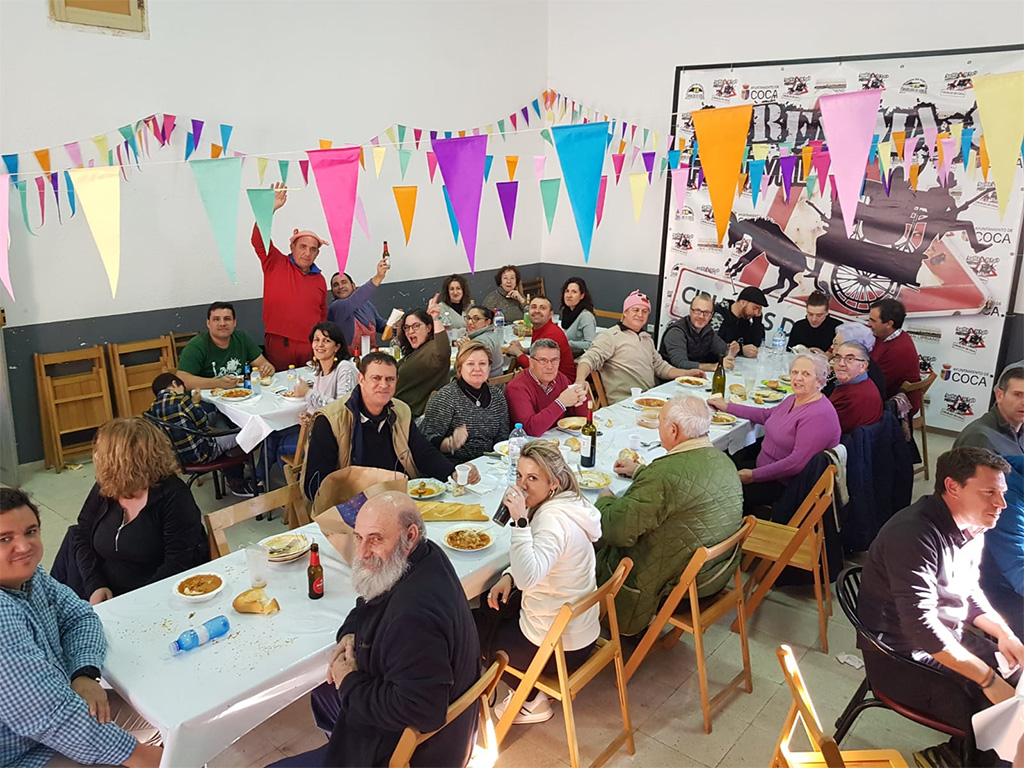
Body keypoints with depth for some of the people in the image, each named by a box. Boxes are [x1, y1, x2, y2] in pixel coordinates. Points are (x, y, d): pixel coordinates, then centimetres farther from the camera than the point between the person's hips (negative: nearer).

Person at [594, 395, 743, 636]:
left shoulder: (666, 473, -29)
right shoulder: (722, 460, 0)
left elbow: (618, 530, -25)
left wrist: (605, 500, -5)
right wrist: (640, 471, 27)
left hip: (678, 583, -9)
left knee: (596, 549, 9)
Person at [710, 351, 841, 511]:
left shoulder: (819, 415, -25)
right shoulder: (796, 399, 4)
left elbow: (798, 462, -28)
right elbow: (767, 415, 22)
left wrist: (754, 475, -23)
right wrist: (727, 407, 20)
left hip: (784, 484, -10)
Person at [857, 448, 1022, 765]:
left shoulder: (971, 527, 1)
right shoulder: (913, 535, -27)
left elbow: (970, 593, 14)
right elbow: (922, 626, -30)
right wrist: (988, 679, -26)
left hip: (951, 638, 9)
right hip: (902, 658, -9)